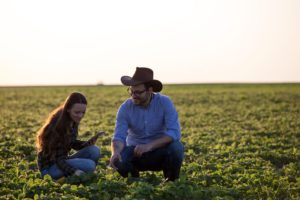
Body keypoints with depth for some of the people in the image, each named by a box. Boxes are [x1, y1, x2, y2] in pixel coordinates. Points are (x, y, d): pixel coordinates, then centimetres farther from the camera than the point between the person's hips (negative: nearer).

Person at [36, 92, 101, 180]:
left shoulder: (72, 122, 0)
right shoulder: (57, 125, -24)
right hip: (49, 167, -8)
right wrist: (74, 171, -40)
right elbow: (56, 157, -26)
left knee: (94, 151, -13)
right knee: (89, 165, -26)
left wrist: (87, 143, -7)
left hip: (62, 161, 8)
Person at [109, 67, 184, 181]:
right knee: (118, 160, -31)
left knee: (176, 147, -34)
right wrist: (115, 152, -41)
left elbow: (174, 132, -25)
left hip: (159, 151, -1)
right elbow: (119, 136, -18)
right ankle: (134, 180, 5)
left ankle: (171, 181, -4)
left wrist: (149, 146, -36)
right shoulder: (125, 108, -10)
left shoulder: (165, 103, -15)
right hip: (135, 151, 1)